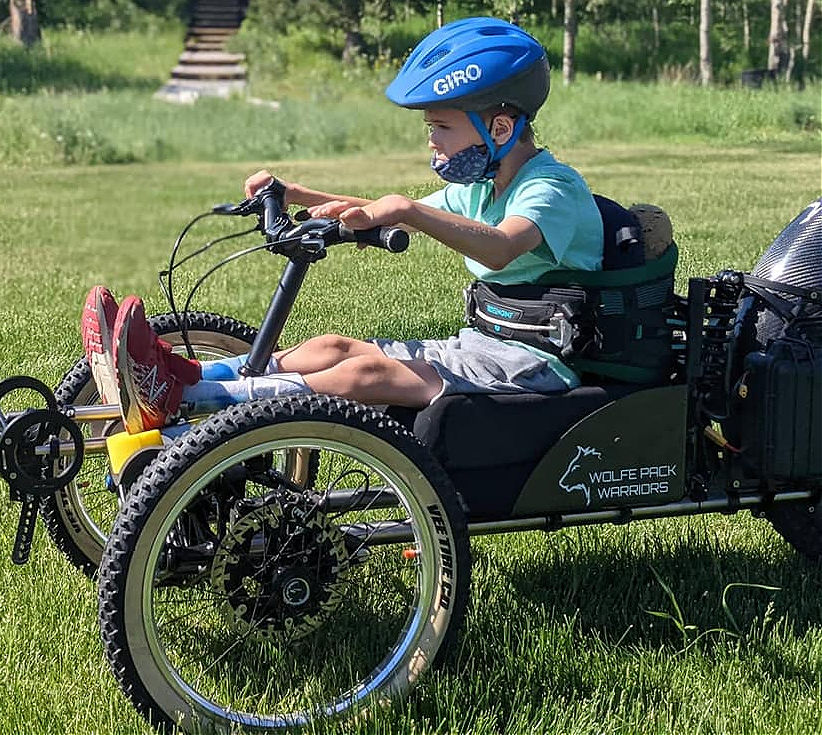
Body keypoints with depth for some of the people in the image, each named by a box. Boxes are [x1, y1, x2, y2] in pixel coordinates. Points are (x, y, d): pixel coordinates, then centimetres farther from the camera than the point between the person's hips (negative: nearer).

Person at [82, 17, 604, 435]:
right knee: (333, 347, -10)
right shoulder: (481, 188, 17)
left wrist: (408, 210, -48)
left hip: (535, 365, -9)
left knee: (365, 374, -28)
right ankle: (175, 375, -21)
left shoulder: (553, 187, -13)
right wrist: (295, 194, 14)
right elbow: (381, 214, 26)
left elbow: (502, 247, -36)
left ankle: (173, 402, -38)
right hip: (485, 346, 9)